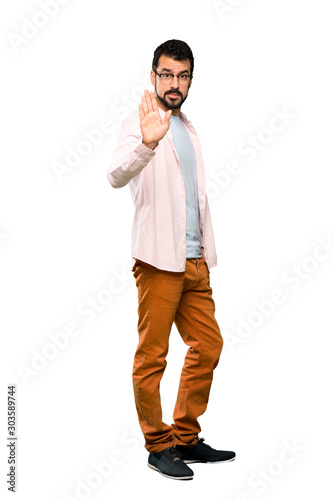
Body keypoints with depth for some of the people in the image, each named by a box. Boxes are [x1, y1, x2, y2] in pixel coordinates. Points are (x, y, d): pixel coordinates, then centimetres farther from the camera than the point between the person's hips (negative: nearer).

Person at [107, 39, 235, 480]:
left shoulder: (188, 129, 19)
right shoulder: (139, 123, -5)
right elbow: (116, 176, -25)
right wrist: (146, 143, -44)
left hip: (194, 261, 8)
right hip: (159, 260, -8)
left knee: (208, 346, 11)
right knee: (152, 356, -2)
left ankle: (186, 439, 23)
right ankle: (159, 447, 11)